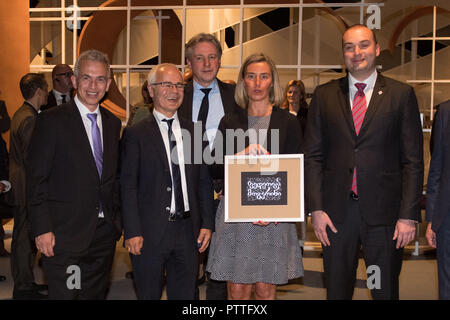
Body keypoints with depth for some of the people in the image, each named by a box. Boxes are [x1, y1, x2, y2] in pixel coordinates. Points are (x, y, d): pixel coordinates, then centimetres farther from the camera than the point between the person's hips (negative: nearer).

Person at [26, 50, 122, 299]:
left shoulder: (113, 123, 10)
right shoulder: (52, 120, -7)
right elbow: (36, 180, -9)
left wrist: (116, 219, 10)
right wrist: (42, 229, -14)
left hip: (105, 232, 6)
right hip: (64, 235, -5)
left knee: (97, 295, 14)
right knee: (64, 294, -1)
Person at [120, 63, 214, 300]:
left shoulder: (194, 131, 10)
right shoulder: (135, 134, -3)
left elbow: (204, 181, 11)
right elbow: (128, 186, -6)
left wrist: (207, 224, 4)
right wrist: (132, 232, -11)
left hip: (188, 230, 4)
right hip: (149, 232, -3)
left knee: (185, 295, 12)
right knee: (149, 295, 10)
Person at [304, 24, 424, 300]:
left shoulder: (401, 94, 2)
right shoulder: (324, 95, 6)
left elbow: (413, 161, -1)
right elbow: (313, 156, 5)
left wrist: (409, 215, -7)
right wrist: (316, 208, -3)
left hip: (384, 213, -1)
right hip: (337, 212, 2)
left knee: (385, 291, 9)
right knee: (337, 290, 12)